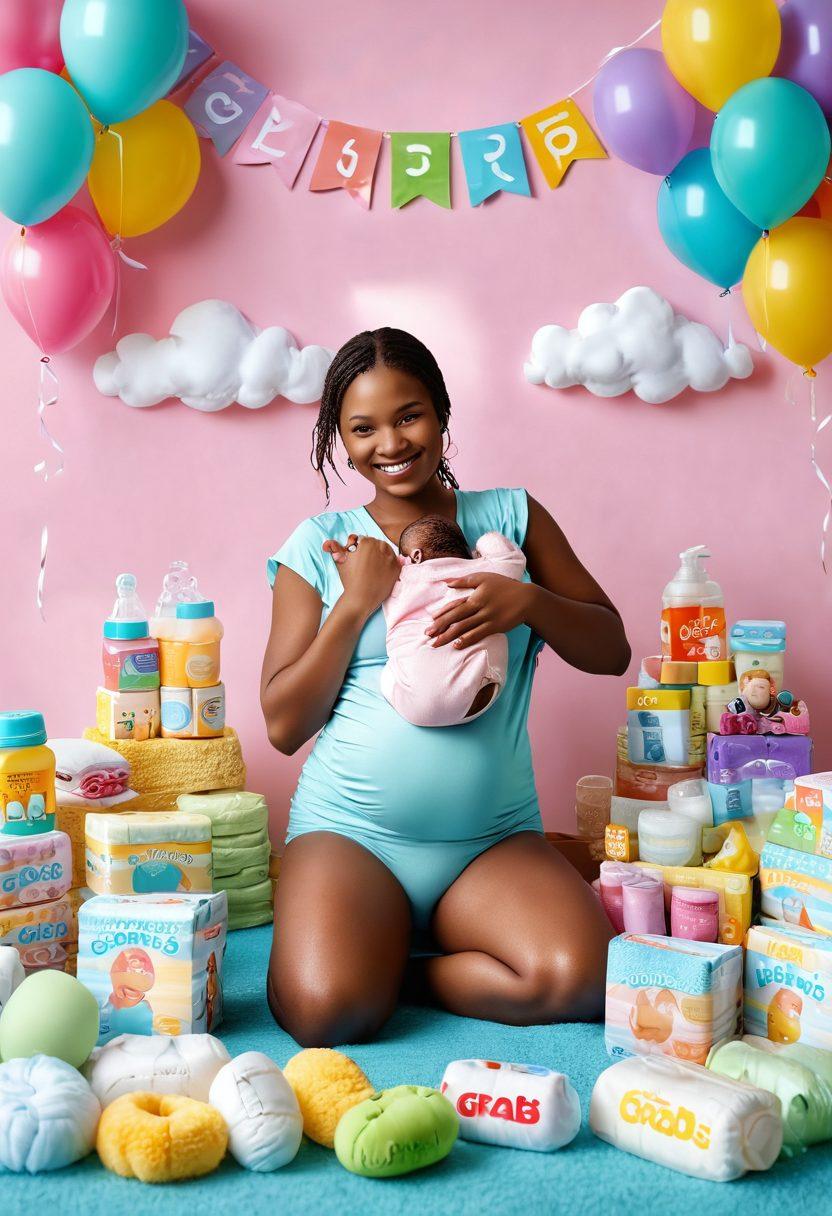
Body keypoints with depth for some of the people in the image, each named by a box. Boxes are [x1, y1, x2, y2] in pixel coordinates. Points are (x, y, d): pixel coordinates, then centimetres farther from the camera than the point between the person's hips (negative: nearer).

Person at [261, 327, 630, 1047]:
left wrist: (528, 601, -13)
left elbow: (611, 650, 6)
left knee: (581, 981, -25)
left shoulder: (510, 517, 9)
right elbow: (284, 724, 2)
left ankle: (389, 967, -1)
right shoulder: (320, 545, 6)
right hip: (350, 830, -1)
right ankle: (367, 953, 8)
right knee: (324, 1010, -27)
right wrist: (355, 604, -9)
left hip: (495, 836, 2)